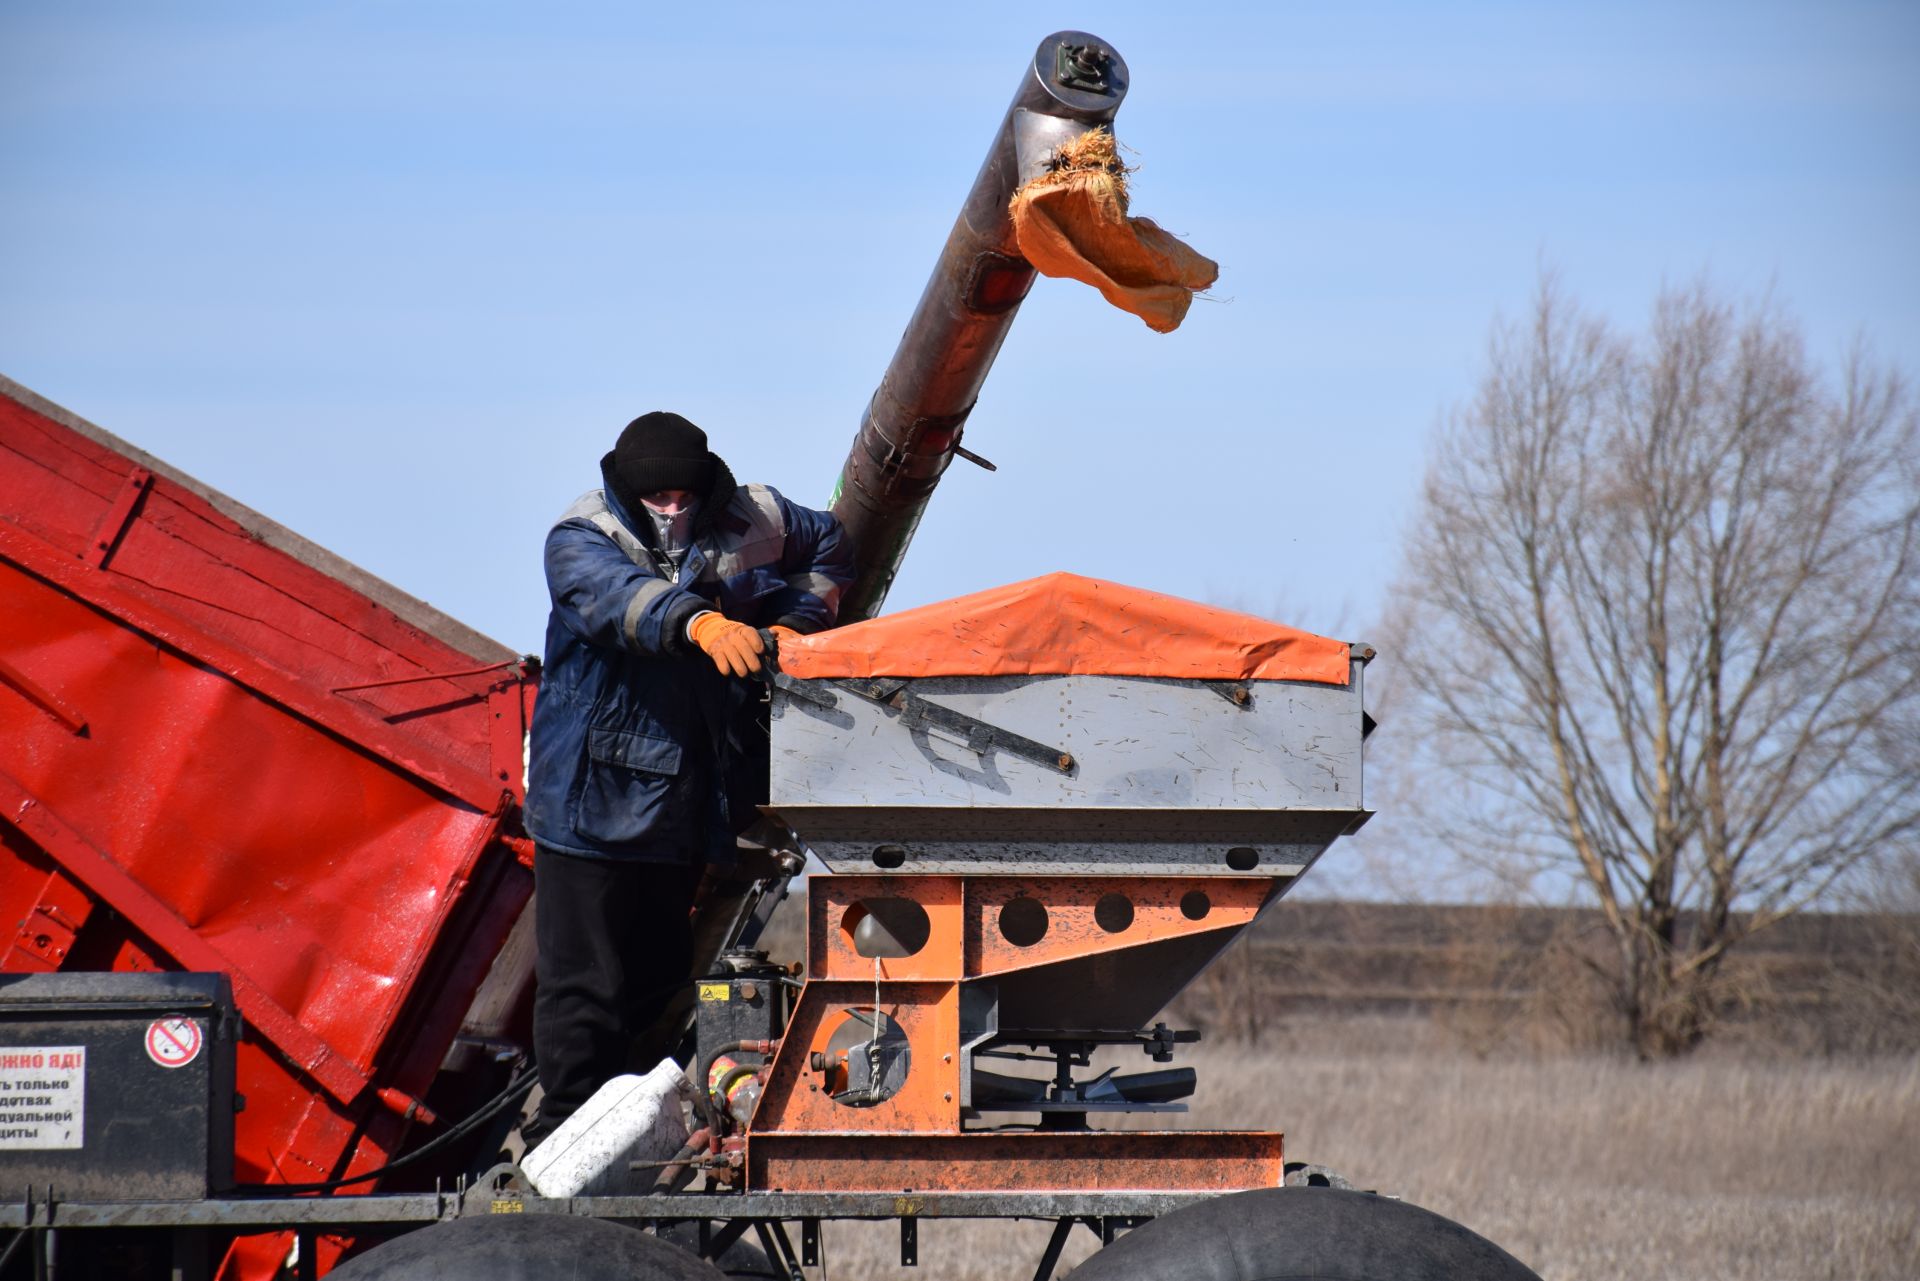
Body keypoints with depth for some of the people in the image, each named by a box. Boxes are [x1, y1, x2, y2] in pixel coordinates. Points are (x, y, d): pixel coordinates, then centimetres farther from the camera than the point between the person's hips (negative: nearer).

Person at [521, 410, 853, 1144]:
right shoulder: (581, 540, -9)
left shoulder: (747, 522, 4)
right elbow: (617, 594, -33)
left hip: (690, 802, 5)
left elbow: (829, 547, 25)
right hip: (591, 799, -5)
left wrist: (795, 618, 7)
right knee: (582, 978, -5)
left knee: (661, 971, 12)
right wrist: (699, 622, -52)